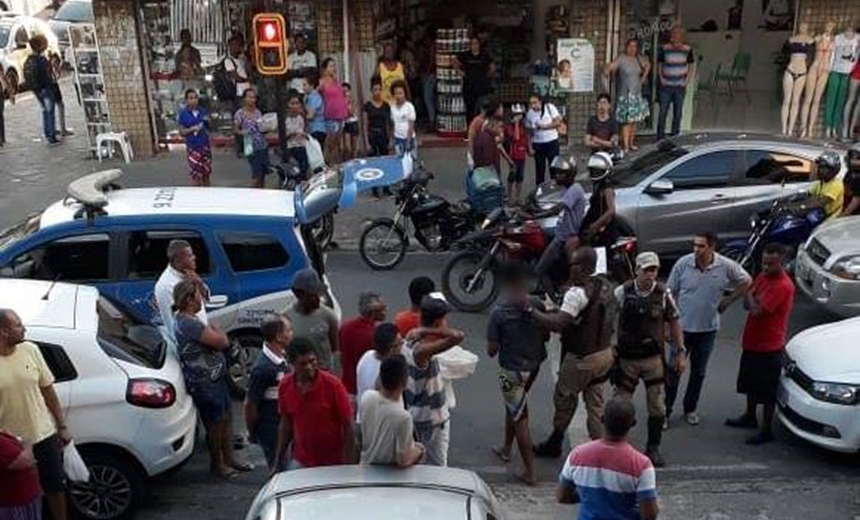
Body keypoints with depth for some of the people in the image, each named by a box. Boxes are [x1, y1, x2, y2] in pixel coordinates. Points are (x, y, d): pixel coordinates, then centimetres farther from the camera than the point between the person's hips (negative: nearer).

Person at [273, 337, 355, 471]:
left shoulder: (332, 385, -16)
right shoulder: (285, 386, -5)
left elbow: (348, 426, -11)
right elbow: (286, 424, 8)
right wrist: (278, 462, 9)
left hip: (332, 465, -3)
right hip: (299, 463, 3)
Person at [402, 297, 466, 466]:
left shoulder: (411, 340, -4)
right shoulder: (422, 350, -32)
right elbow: (458, 336, -45)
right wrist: (426, 331, -32)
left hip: (417, 413, 9)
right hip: (432, 419, -9)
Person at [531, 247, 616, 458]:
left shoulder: (577, 294, -25)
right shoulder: (605, 285, 1)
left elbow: (557, 324, -34)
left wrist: (532, 310, -23)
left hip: (582, 359, -7)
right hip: (605, 353, 7)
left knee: (564, 400, 14)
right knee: (595, 405, 14)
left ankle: (554, 444, 31)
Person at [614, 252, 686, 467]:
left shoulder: (663, 294, -5)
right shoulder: (622, 292, -9)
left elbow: (673, 323, 5)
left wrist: (681, 352, 3)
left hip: (654, 358, 1)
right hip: (627, 358, -1)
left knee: (657, 407, 5)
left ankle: (653, 448, 23)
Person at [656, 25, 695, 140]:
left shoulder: (687, 50, 2)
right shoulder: (664, 49, 1)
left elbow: (692, 66, 11)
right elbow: (659, 65, 11)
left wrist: (686, 81, 0)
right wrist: (661, 79, -1)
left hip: (680, 87, 1)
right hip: (666, 86, -1)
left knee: (678, 113, 6)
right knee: (663, 112, -4)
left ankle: (675, 136, 15)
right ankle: (660, 137, 2)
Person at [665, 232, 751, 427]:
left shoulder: (726, 266, -12)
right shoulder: (683, 263, -14)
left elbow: (746, 281, 7)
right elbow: (670, 294, -5)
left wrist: (728, 301, 2)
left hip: (707, 329, 2)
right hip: (682, 327, -1)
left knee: (698, 372, 16)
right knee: (674, 371, 4)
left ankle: (690, 409, 34)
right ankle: (665, 411, 17)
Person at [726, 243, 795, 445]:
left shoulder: (783, 286, -24)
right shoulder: (763, 276, 5)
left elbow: (757, 311, -28)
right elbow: (747, 304, 10)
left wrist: (750, 297, -8)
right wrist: (751, 299, -13)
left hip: (769, 346, -9)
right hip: (752, 341, 9)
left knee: (767, 391, 3)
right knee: (750, 383, 23)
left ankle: (766, 430, 14)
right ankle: (750, 417, 41)